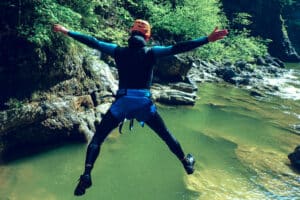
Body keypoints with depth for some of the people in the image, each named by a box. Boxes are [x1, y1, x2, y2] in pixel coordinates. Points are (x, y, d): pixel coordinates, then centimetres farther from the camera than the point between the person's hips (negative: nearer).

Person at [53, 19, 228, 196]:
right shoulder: (151, 52, 2)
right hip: (144, 102, 0)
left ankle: (87, 175, -7)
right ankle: (186, 162, 35)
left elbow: (93, 42, 11)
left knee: (97, 137, 9)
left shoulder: (119, 51, 7)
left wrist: (67, 32, 21)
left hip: (122, 102, 0)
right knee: (166, 135, 20)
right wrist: (208, 39, -5)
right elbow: (178, 48, -4)